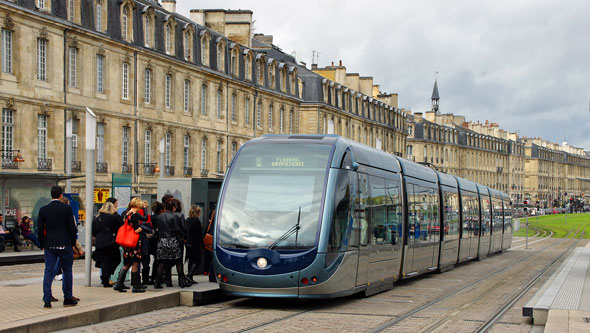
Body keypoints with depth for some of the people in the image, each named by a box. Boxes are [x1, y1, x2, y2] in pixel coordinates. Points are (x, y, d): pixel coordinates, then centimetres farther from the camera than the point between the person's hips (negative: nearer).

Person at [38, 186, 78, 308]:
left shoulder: (43, 210, 2)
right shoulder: (66, 208, -5)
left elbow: (40, 229, 3)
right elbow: (72, 227, -6)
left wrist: (42, 245, 12)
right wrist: (73, 242, 6)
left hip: (49, 245, 2)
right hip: (65, 245, -2)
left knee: (48, 272, 4)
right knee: (67, 272, 9)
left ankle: (47, 300, -2)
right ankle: (68, 299, 12)